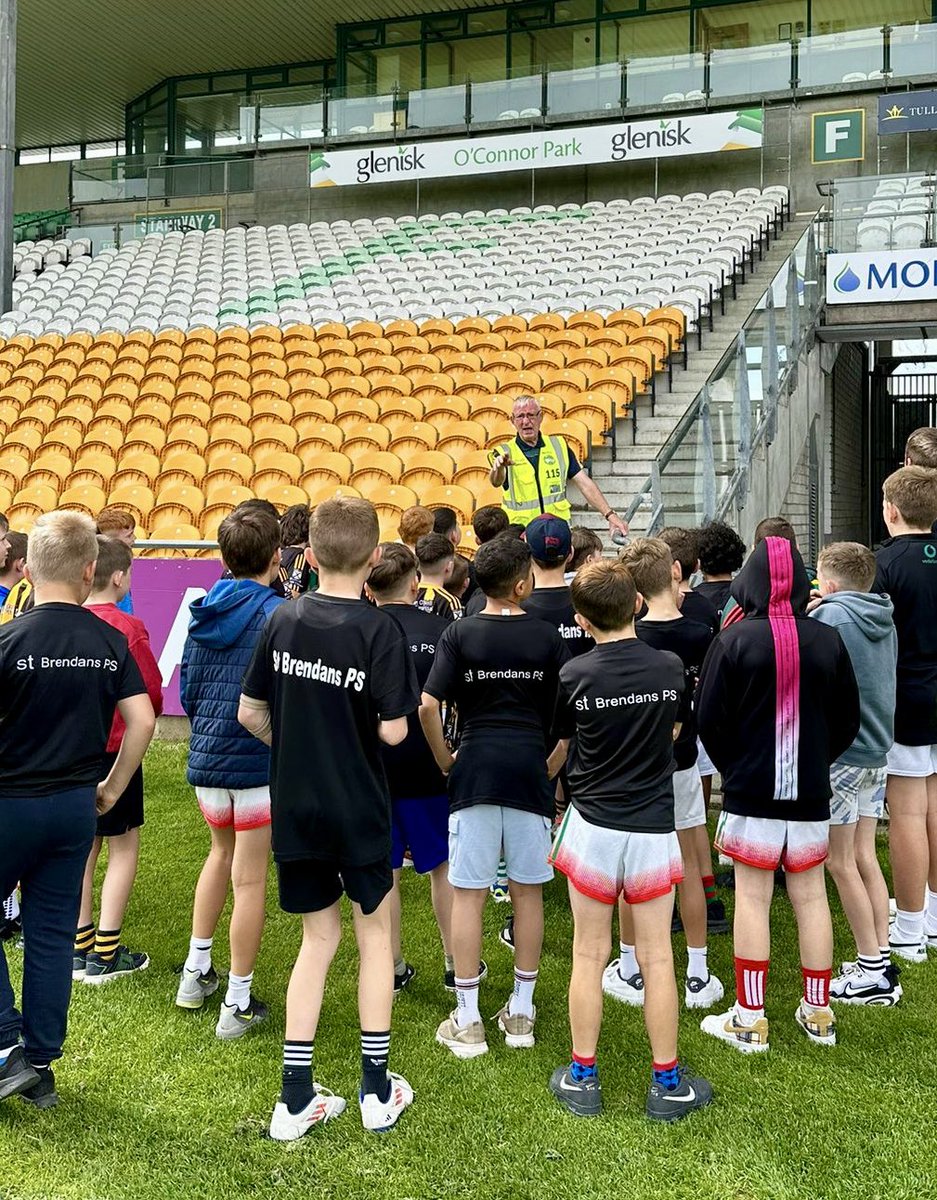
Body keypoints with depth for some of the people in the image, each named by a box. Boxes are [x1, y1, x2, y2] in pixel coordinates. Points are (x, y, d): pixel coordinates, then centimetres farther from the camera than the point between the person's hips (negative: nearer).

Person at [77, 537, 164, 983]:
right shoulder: (127, 628, -16)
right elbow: (151, 695, -11)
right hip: (115, 749, -5)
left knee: (83, 847, 16)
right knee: (123, 847, 7)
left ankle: (80, 947, 22)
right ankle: (105, 954, 8)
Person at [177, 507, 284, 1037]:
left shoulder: (205, 610, 5)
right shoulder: (277, 615, -14)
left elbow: (187, 690, 12)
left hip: (206, 756, 7)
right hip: (258, 760, -6)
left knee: (223, 851, 27)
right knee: (250, 880, 3)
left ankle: (196, 973, 33)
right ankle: (238, 1004, 12)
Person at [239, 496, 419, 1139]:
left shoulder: (284, 619, -2)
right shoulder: (379, 628, -15)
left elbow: (250, 712, 2)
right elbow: (393, 730, -16)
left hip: (294, 808, 4)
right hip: (360, 809, -4)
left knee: (319, 938, 15)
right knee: (375, 934, 14)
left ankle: (296, 1098, 17)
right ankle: (378, 1090, 22)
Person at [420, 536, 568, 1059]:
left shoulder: (460, 634, -1)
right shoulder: (547, 637, 1)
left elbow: (428, 707, -9)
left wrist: (445, 760, 4)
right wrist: (553, 766, 10)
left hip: (474, 773, -1)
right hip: (530, 772, 1)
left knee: (468, 894, 6)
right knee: (528, 892, 12)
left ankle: (468, 1021, 12)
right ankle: (522, 1012, 22)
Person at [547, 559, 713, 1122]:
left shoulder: (574, 675, -9)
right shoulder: (671, 668, -5)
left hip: (592, 826, -1)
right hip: (654, 827, 1)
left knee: (589, 955, 9)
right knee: (657, 958, 9)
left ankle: (583, 1078, 19)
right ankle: (667, 1082, 19)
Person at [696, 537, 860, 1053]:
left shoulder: (734, 640, -11)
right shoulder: (827, 640, -3)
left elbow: (710, 720, -6)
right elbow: (847, 720, 6)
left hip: (750, 792, -3)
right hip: (811, 794, 3)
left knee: (752, 898, 4)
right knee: (811, 896, 12)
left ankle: (749, 1019, 10)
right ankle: (818, 1013, 22)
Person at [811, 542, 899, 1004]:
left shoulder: (831, 616, -16)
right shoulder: (884, 620, 9)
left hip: (840, 752, -8)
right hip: (877, 749, 8)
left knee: (840, 862, 2)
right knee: (864, 857, 14)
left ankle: (872, 971, 8)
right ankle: (882, 962, 18)